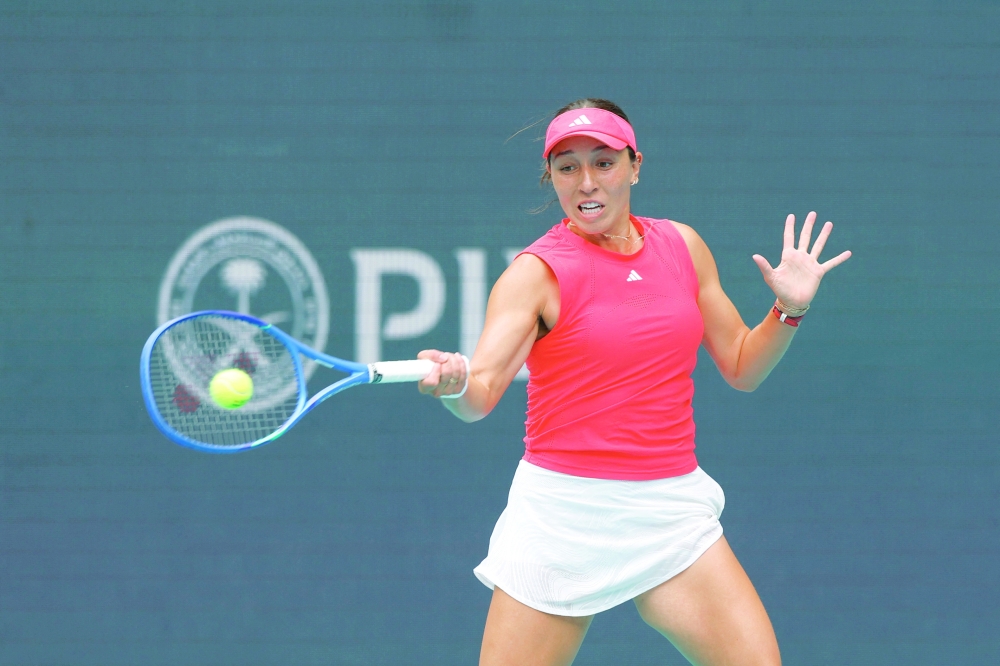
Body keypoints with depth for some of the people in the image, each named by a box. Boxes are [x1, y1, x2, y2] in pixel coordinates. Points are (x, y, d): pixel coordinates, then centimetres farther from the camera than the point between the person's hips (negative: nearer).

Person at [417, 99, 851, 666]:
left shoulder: (682, 247, 7)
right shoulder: (536, 273, -7)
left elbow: (741, 367, 16)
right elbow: (481, 396, -19)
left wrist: (790, 310, -1)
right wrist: (455, 384, -41)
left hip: (672, 509, 3)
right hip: (563, 509, -3)